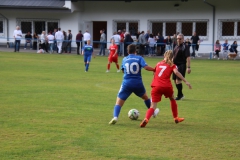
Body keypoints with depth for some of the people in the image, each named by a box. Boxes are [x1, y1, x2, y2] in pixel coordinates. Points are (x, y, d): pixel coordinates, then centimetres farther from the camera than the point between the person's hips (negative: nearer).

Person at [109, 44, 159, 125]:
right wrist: (154, 69, -3)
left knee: (119, 102, 0)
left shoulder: (124, 59, 7)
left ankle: (115, 117, -26)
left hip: (126, 83, -1)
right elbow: (146, 67, -15)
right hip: (138, 83, 1)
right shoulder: (139, 58, 0)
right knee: (145, 97, 30)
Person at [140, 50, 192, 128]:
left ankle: (146, 119, -30)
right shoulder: (172, 65, 10)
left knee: (153, 106, -3)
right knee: (172, 99, 30)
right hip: (167, 86, -1)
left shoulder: (159, 63, 20)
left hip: (156, 86, 1)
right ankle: (176, 118, 36)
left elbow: (155, 73, 24)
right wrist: (186, 81, -13)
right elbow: (176, 72, -9)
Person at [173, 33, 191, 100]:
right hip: (175, 65, 8)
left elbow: (188, 57, -16)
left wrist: (188, 67, -23)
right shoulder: (176, 46, 14)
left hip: (181, 65, -8)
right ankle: (181, 94, 26)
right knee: (175, 80, 12)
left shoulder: (185, 47, -10)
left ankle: (179, 96, -3)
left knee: (178, 80, -13)